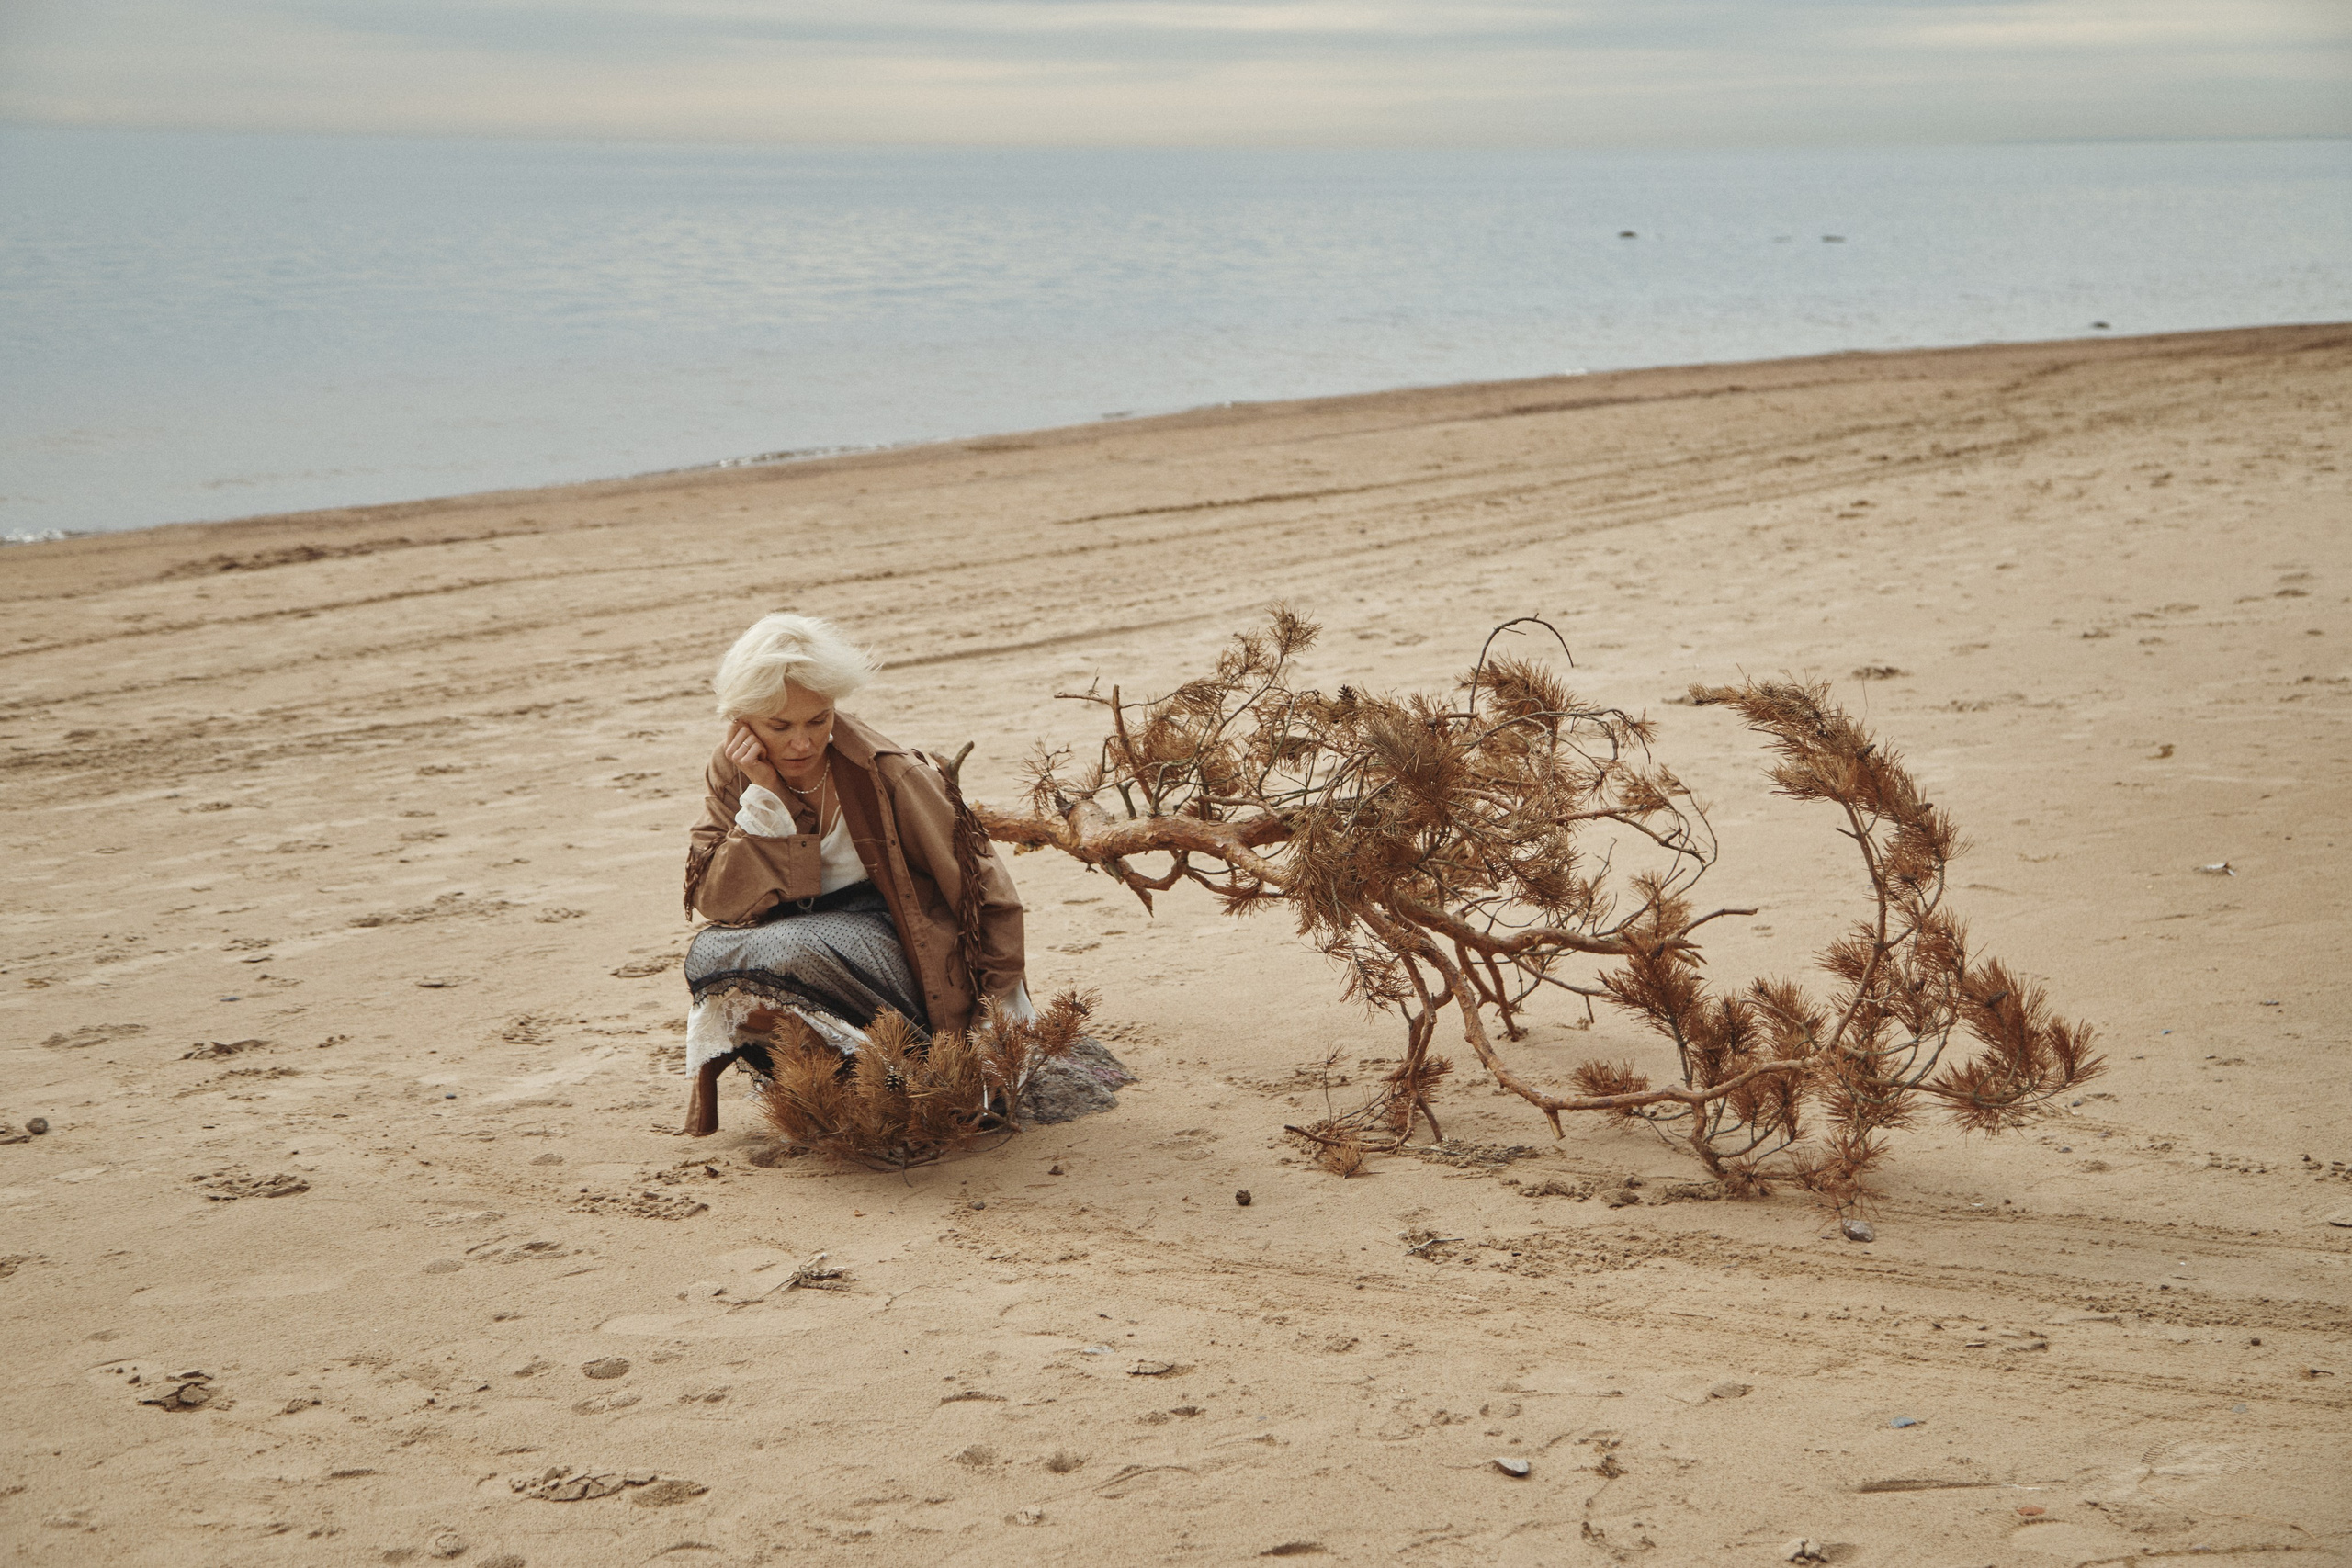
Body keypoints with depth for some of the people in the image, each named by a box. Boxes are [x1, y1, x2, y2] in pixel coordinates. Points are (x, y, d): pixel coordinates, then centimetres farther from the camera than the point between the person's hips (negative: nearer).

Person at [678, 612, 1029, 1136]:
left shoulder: (887, 773, -15)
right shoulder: (732, 774, -4)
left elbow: (984, 888, -8)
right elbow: (718, 904, -13)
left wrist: (1004, 1008, -8)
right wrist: (764, 794, -20)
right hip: (799, 940, 4)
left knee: (787, 951, -34)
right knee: (708, 953, -27)